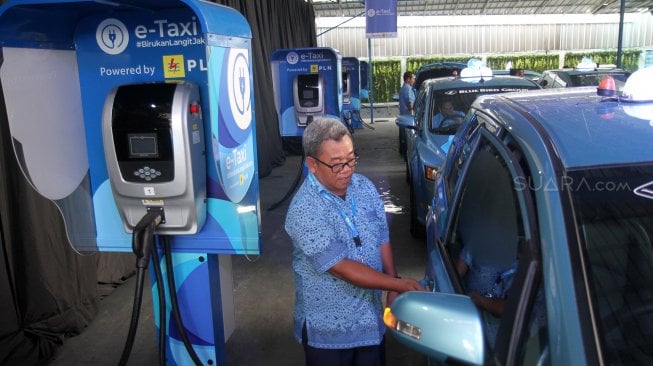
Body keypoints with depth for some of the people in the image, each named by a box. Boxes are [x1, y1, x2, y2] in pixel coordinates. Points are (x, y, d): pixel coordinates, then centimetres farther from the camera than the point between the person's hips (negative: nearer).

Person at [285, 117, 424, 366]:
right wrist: (400, 284, -22)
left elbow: (382, 241, 5)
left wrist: (393, 292, -3)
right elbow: (342, 268, -25)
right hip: (328, 329, -5)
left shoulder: (364, 187, -3)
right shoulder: (304, 210, -24)